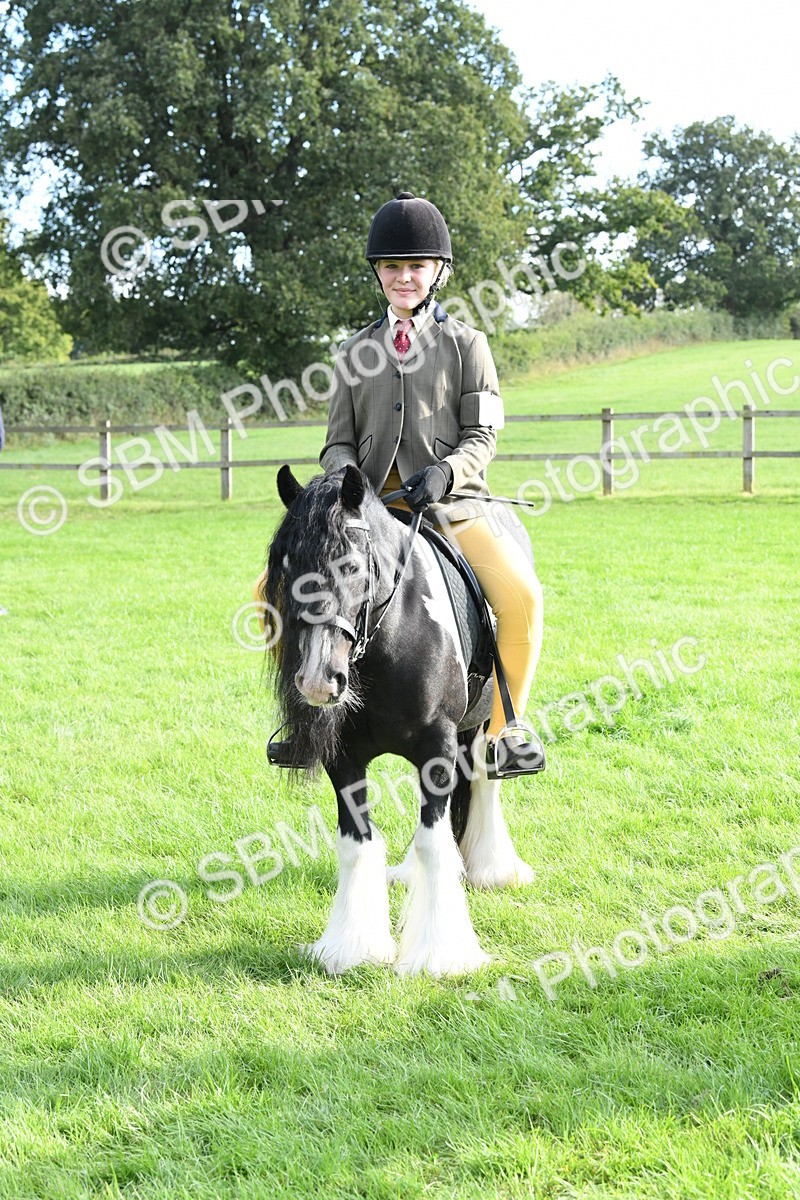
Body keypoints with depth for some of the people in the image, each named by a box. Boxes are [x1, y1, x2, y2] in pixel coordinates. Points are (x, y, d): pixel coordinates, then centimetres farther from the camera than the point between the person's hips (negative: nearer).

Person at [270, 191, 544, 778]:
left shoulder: (466, 343, 7)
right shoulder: (356, 352, 16)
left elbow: (481, 437, 1)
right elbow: (340, 441, 13)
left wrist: (444, 471, -20)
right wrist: (346, 477, -11)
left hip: (452, 507, -3)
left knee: (520, 595, -28)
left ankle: (500, 730, -9)